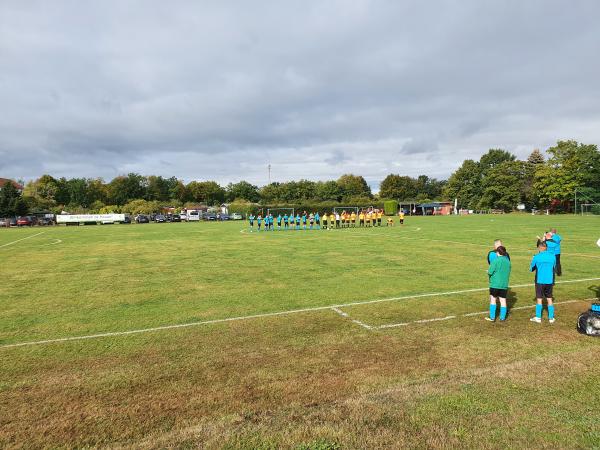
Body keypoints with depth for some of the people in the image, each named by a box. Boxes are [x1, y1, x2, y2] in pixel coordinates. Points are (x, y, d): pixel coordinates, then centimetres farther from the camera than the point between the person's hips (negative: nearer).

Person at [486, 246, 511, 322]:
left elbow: (490, 272, -15)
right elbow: (508, 273, 11)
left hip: (495, 284, -4)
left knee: (493, 300, 6)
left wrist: (488, 272, 7)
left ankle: (492, 317, 8)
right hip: (504, 284, 5)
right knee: (503, 301, 9)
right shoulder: (508, 261, 3)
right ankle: (502, 318, 14)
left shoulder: (496, 260, -13)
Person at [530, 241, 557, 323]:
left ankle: (538, 317, 9)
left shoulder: (536, 257, -9)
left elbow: (531, 269, 2)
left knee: (539, 299, 5)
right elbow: (554, 267, 13)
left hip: (540, 280, -3)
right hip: (549, 281, 3)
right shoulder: (553, 256, 0)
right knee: (549, 299, 12)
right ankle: (551, 318, 16)